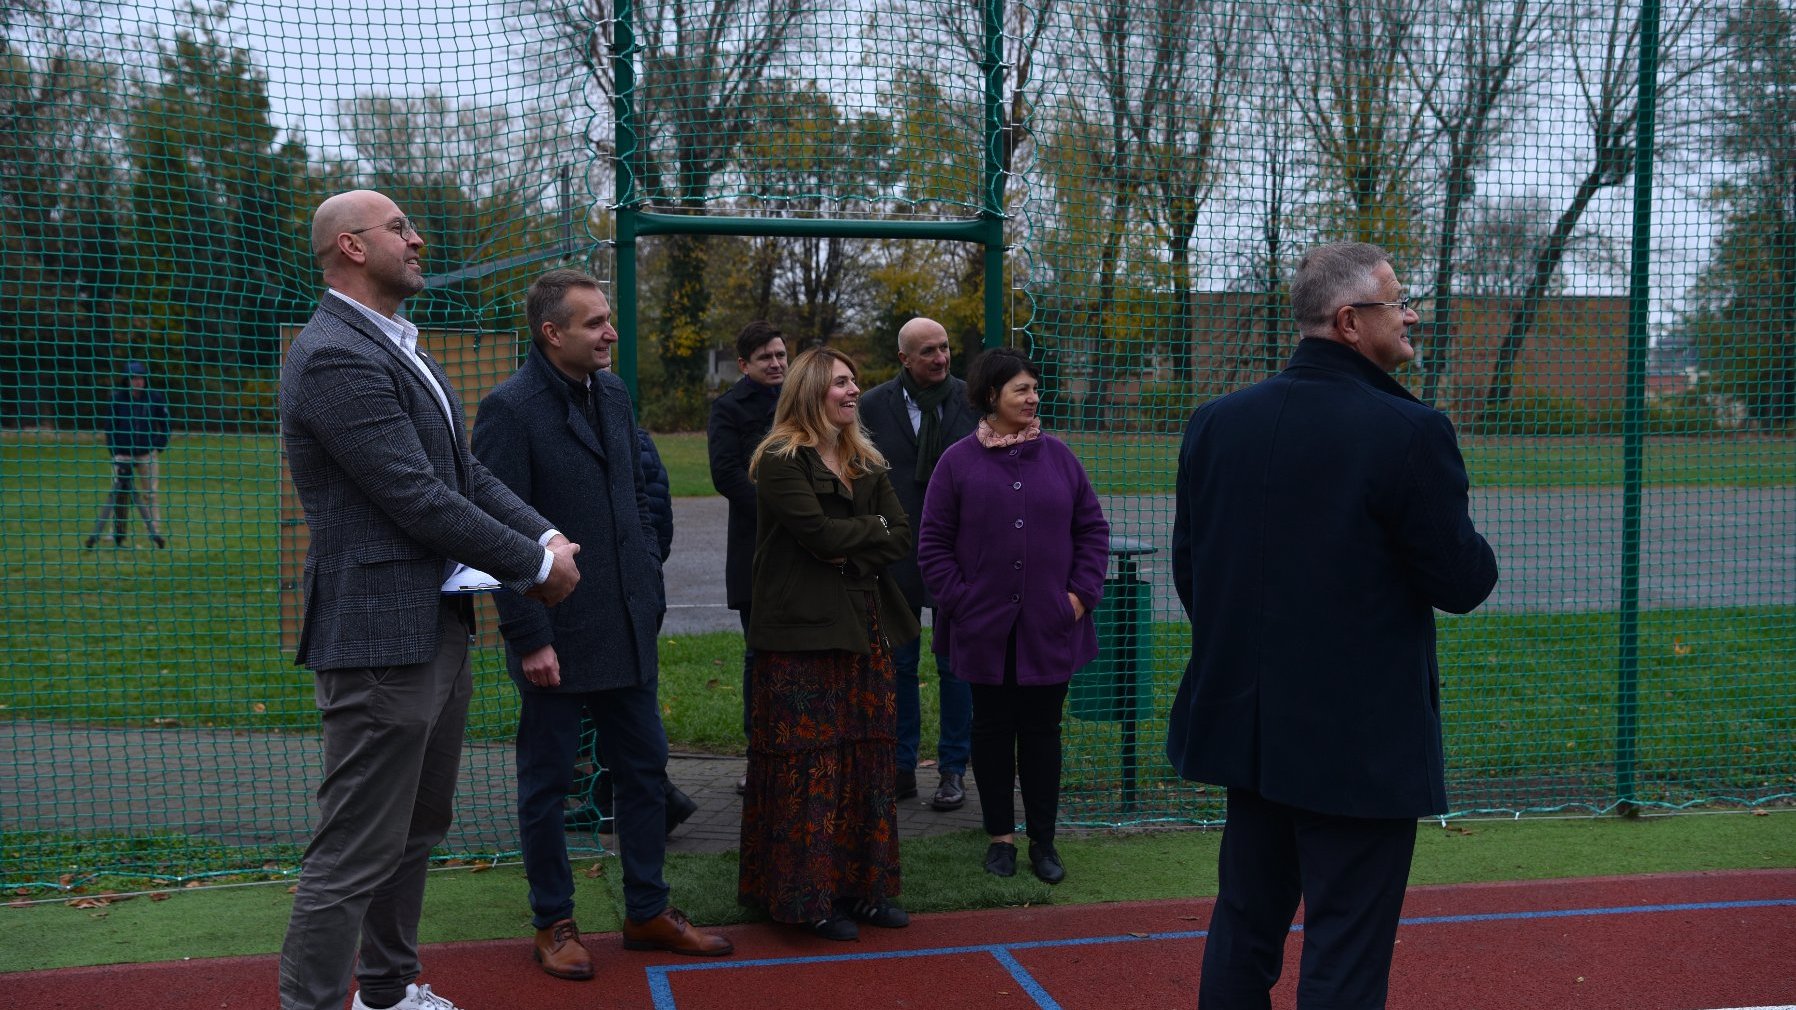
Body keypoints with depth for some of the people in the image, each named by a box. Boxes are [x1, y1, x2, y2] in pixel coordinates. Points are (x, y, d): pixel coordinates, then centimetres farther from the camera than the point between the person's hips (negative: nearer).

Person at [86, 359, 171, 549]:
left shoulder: (155, 397, -2)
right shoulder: (117, 398, -3)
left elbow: (165, 424, 6)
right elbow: (110, 426, 2)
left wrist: (159, 446, -2)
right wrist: (113, 451, -5)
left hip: (147, 455, 0)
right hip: (122, 454, 0)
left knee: (149, 494, 2)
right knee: (120, 494, 0)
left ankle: (155, 533, 6)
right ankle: (118, 536, 8)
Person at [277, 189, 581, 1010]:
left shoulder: (397, 348, 15)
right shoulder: (337, 358, -18)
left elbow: (465, 472, 14)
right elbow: (418, 499, -21)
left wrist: (545, 535, -2)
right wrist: (536, 565, -12)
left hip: (439, 629, 11)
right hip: (383, 635, -11)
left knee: (418, 829, 22)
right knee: (356, 854, -4)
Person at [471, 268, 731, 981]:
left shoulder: (613, 394, 7)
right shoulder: (510, 409, -14)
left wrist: (651, 590, 11)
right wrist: (529, 639, -17)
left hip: (628, 627, 7)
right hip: (558, 637, -7)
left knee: (644, 768, 13)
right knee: (547, 782, 9)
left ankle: (648, 912, 27)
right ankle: (553, 924, 24)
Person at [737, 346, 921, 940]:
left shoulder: (865, 463, 16)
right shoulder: (781, 460, -7)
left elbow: (901, 537, 7)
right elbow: (819, 531, -19)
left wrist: (851, 555, -11)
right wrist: (872, 527, -2)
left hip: (864, 628, 7)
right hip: (803, 631, -7)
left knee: (868, 757, 8)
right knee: (810, 764, -4)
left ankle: (862, 886, 18)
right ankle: (809, 897, 5)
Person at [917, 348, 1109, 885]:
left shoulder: (1059, 456, 4)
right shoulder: (958, 461, -2)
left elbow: (1093, 529, 9)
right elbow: (933, 542, 0)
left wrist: (1082, 592, 0)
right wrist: (958, 600, -7)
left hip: (1050, 626, 1)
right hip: (985, 628, -1)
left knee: (1043, 729, 8)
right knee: (992, 729, 9)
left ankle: (1043, 840, 19)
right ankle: (1001, 836, 22)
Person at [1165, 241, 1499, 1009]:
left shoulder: (1214, 423, 1)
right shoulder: (1411, 433, -17)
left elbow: (1188, 570, 6)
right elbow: (1462, 583, -12)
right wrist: (1473, 550, 10)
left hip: (1248, 726, 6)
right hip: (1362, 740, -6)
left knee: (1243, 930, 19)